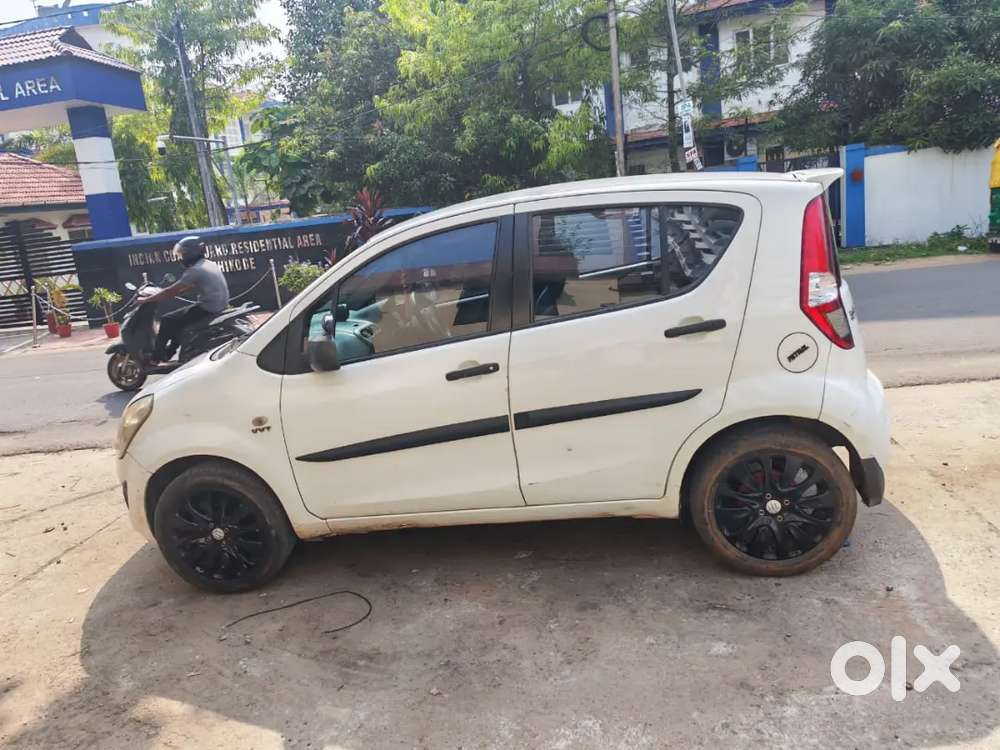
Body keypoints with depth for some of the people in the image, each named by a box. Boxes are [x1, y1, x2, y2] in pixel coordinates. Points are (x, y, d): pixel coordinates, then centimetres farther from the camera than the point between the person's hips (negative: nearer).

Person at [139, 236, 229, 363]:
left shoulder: (195, 270, -14)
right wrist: (172, 293, 21)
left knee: (167, 320, -1)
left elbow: (171, 291, -13)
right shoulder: (210, 264, 13)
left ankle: (154, 358, 6)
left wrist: (146, 299, -3)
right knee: (178, 317, 25)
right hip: (219, 306, 9)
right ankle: (168, 353, 31)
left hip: (207, 308, -9)